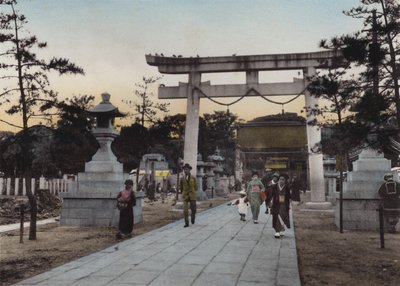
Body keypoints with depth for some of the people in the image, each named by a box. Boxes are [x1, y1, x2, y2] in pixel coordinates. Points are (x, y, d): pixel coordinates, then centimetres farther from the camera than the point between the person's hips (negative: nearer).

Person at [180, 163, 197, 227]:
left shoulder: (193, 178, -1)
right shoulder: (182, 178, 2)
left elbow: (195, 187, 4)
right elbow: (181, 188, 13)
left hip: (192, 196, 0)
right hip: (185, 196, 0)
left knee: (193, 209, 2)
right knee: (185, 210, -8)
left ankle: (192, 217, 34)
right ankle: (186, 223, 0)